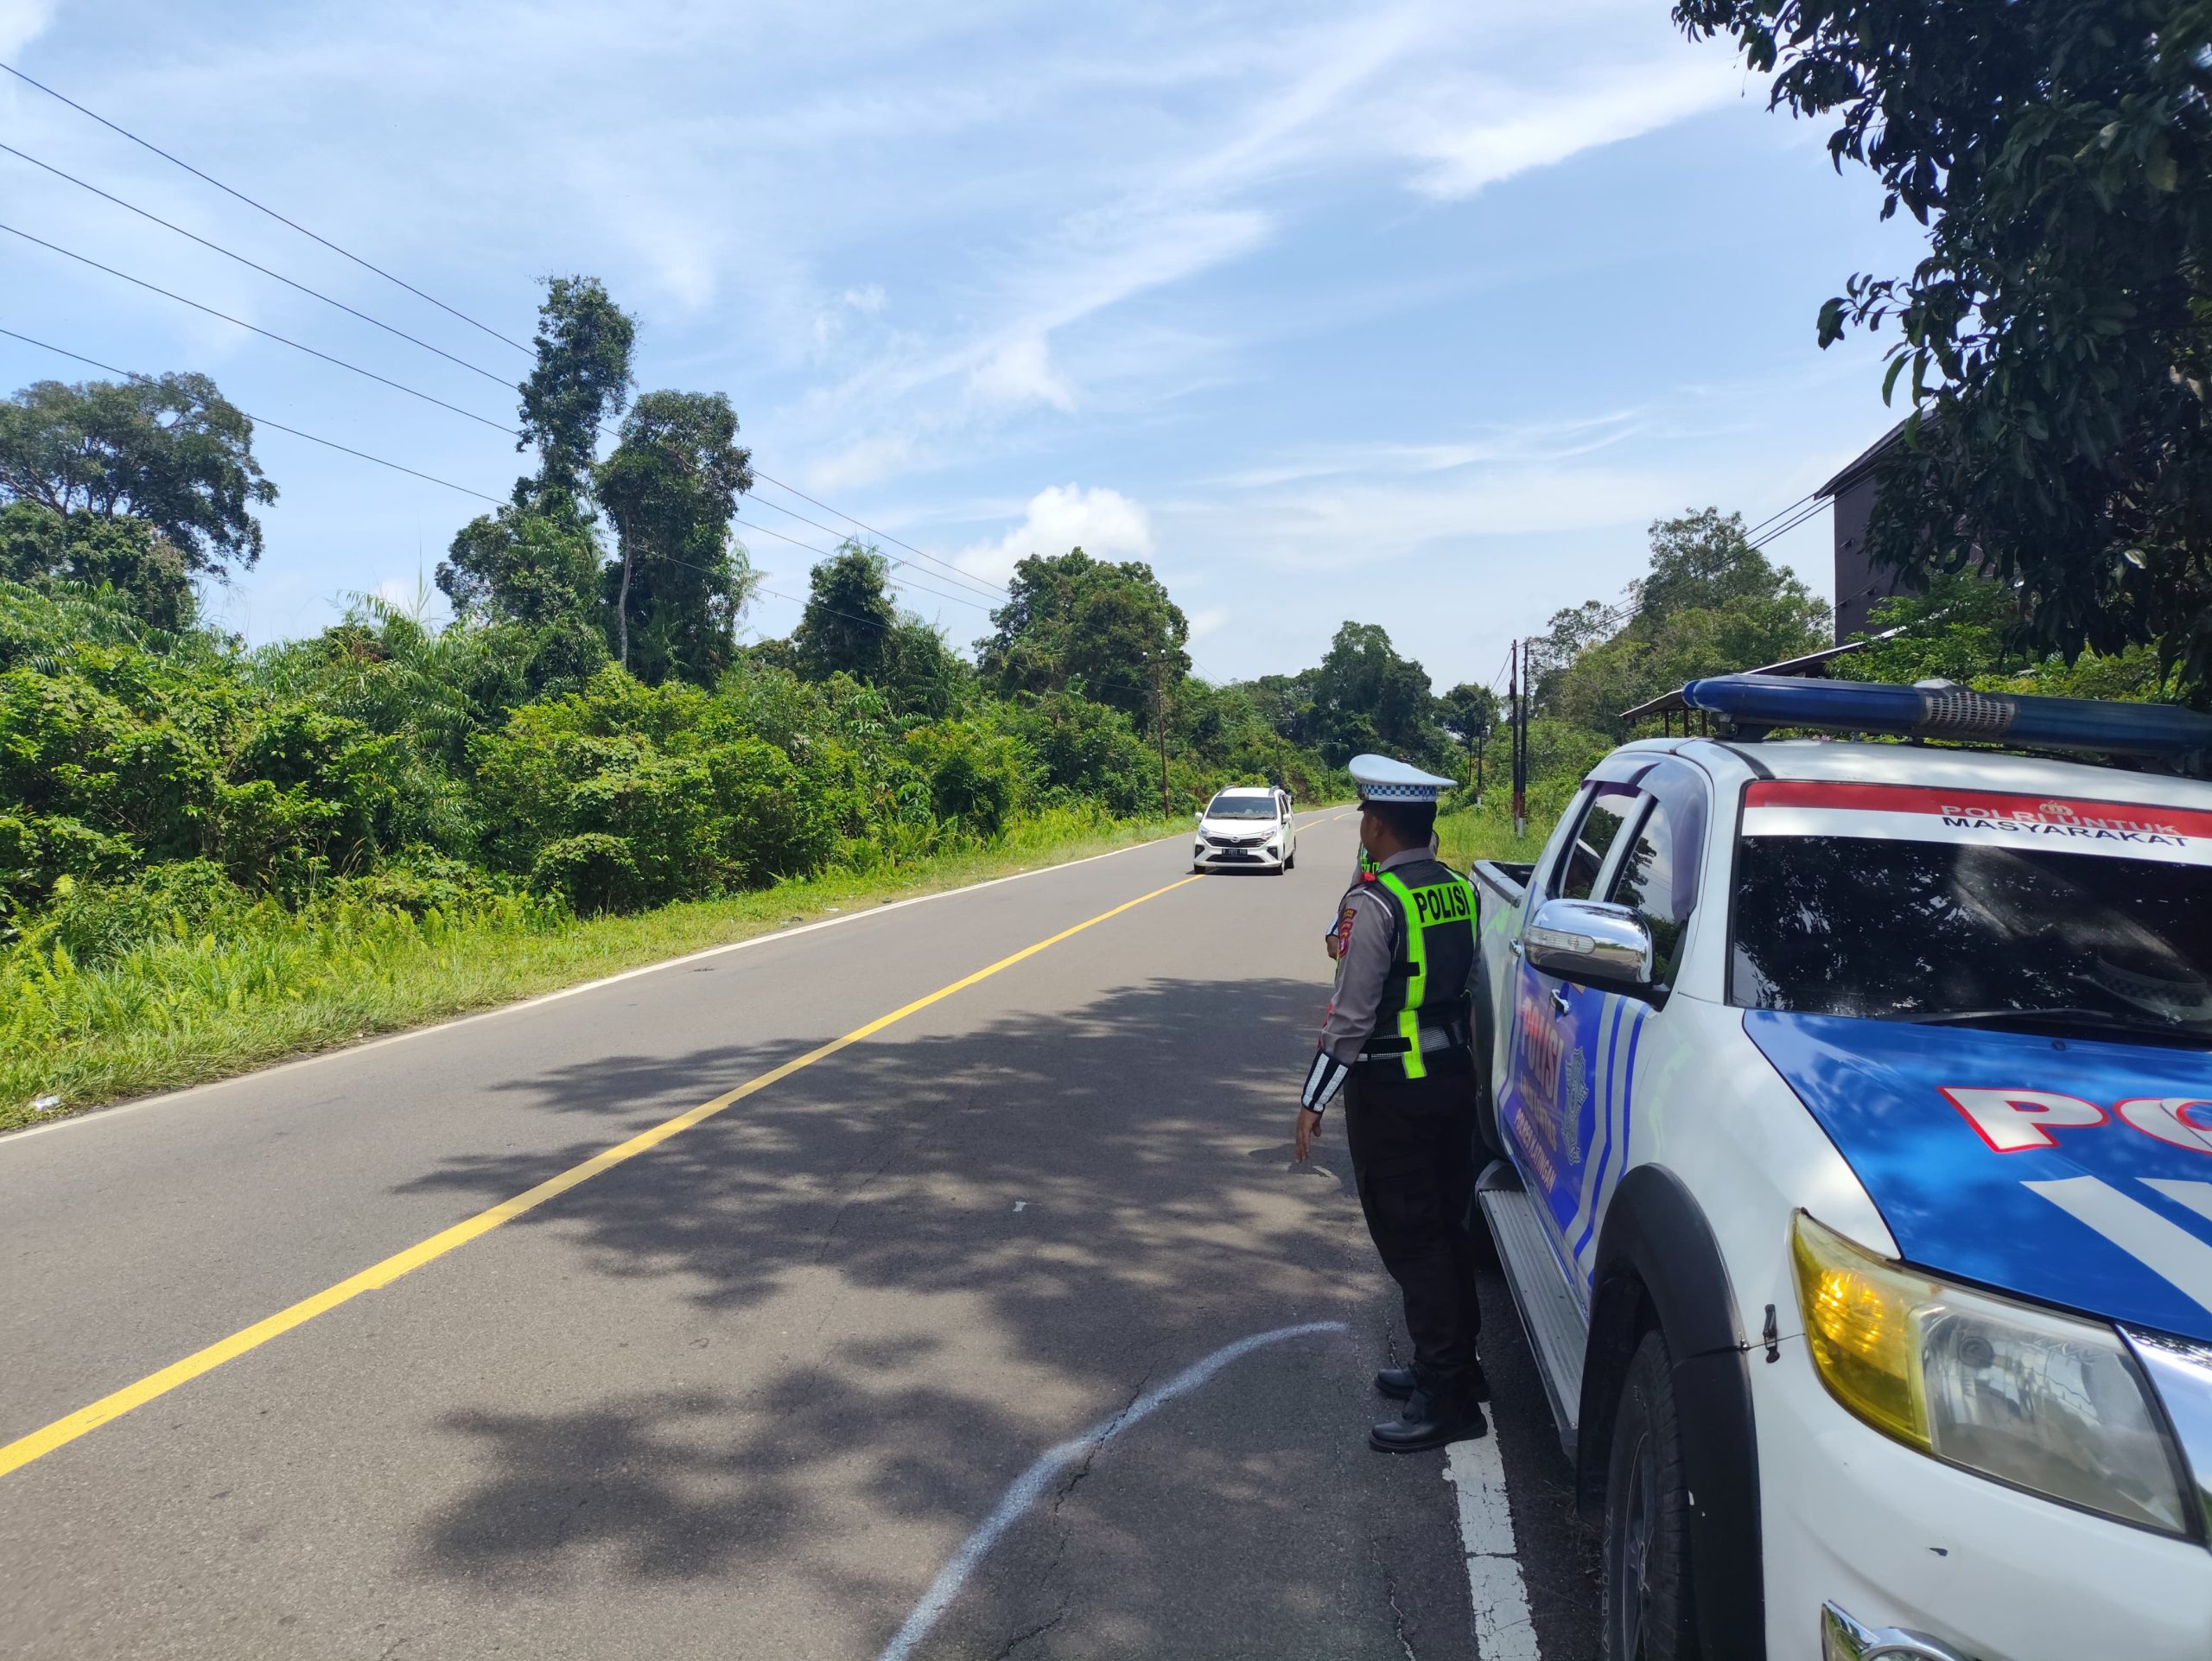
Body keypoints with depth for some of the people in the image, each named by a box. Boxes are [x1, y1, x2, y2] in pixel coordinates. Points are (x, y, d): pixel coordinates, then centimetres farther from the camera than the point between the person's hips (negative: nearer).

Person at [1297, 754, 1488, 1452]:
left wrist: (1314, 1100, -13)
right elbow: (1463, 985, 11)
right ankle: (1452, 1364, 30)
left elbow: (1351, 1015, -19)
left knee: (1410, 1240, -1)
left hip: (1391, 1090, -8)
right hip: (1453, 1077, 8)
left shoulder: (1374, 901, -19)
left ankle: (1446, 1400, 4)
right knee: (1447, 1228, 17)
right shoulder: (1458, 890, 5)